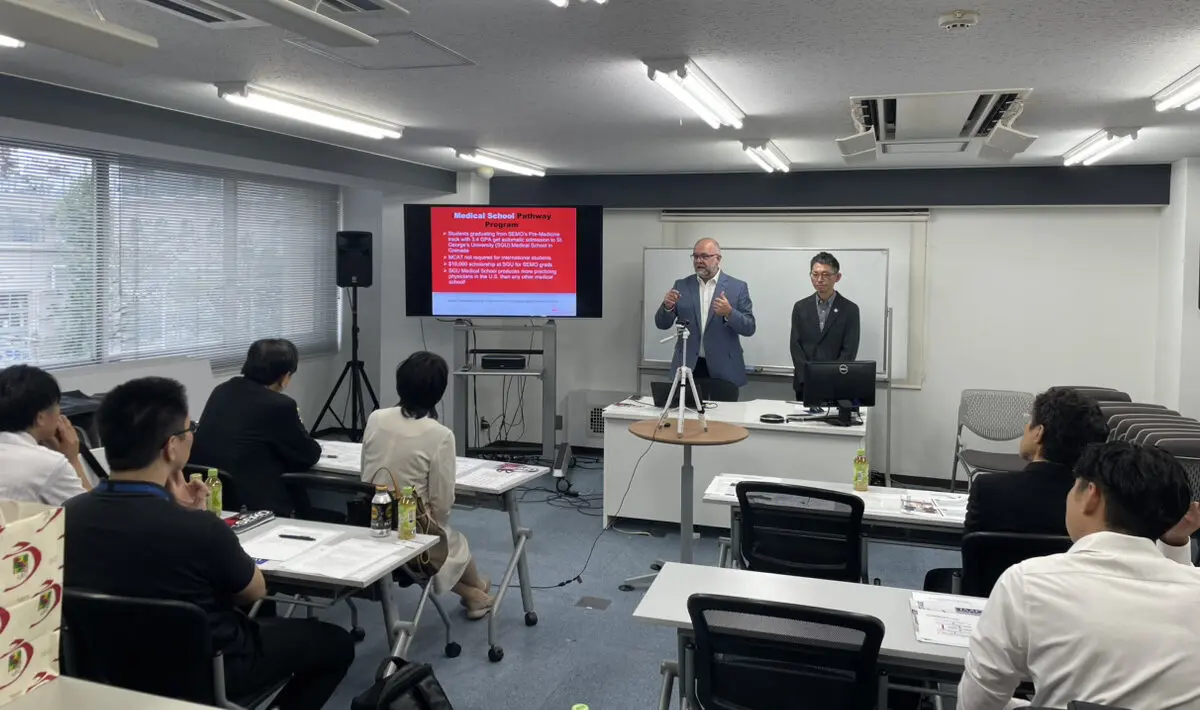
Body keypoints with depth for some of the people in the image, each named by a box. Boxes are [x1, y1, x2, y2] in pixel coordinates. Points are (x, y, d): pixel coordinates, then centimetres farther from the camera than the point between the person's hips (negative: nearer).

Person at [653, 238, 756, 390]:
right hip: (687, 367, 2)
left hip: (723, 370, -1)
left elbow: (749, 328, -4)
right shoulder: (682, 285, 7)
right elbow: (662, 324, 5)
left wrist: (729, 313, -23)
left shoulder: (738, 287, 1)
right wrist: (667, 306, -16)